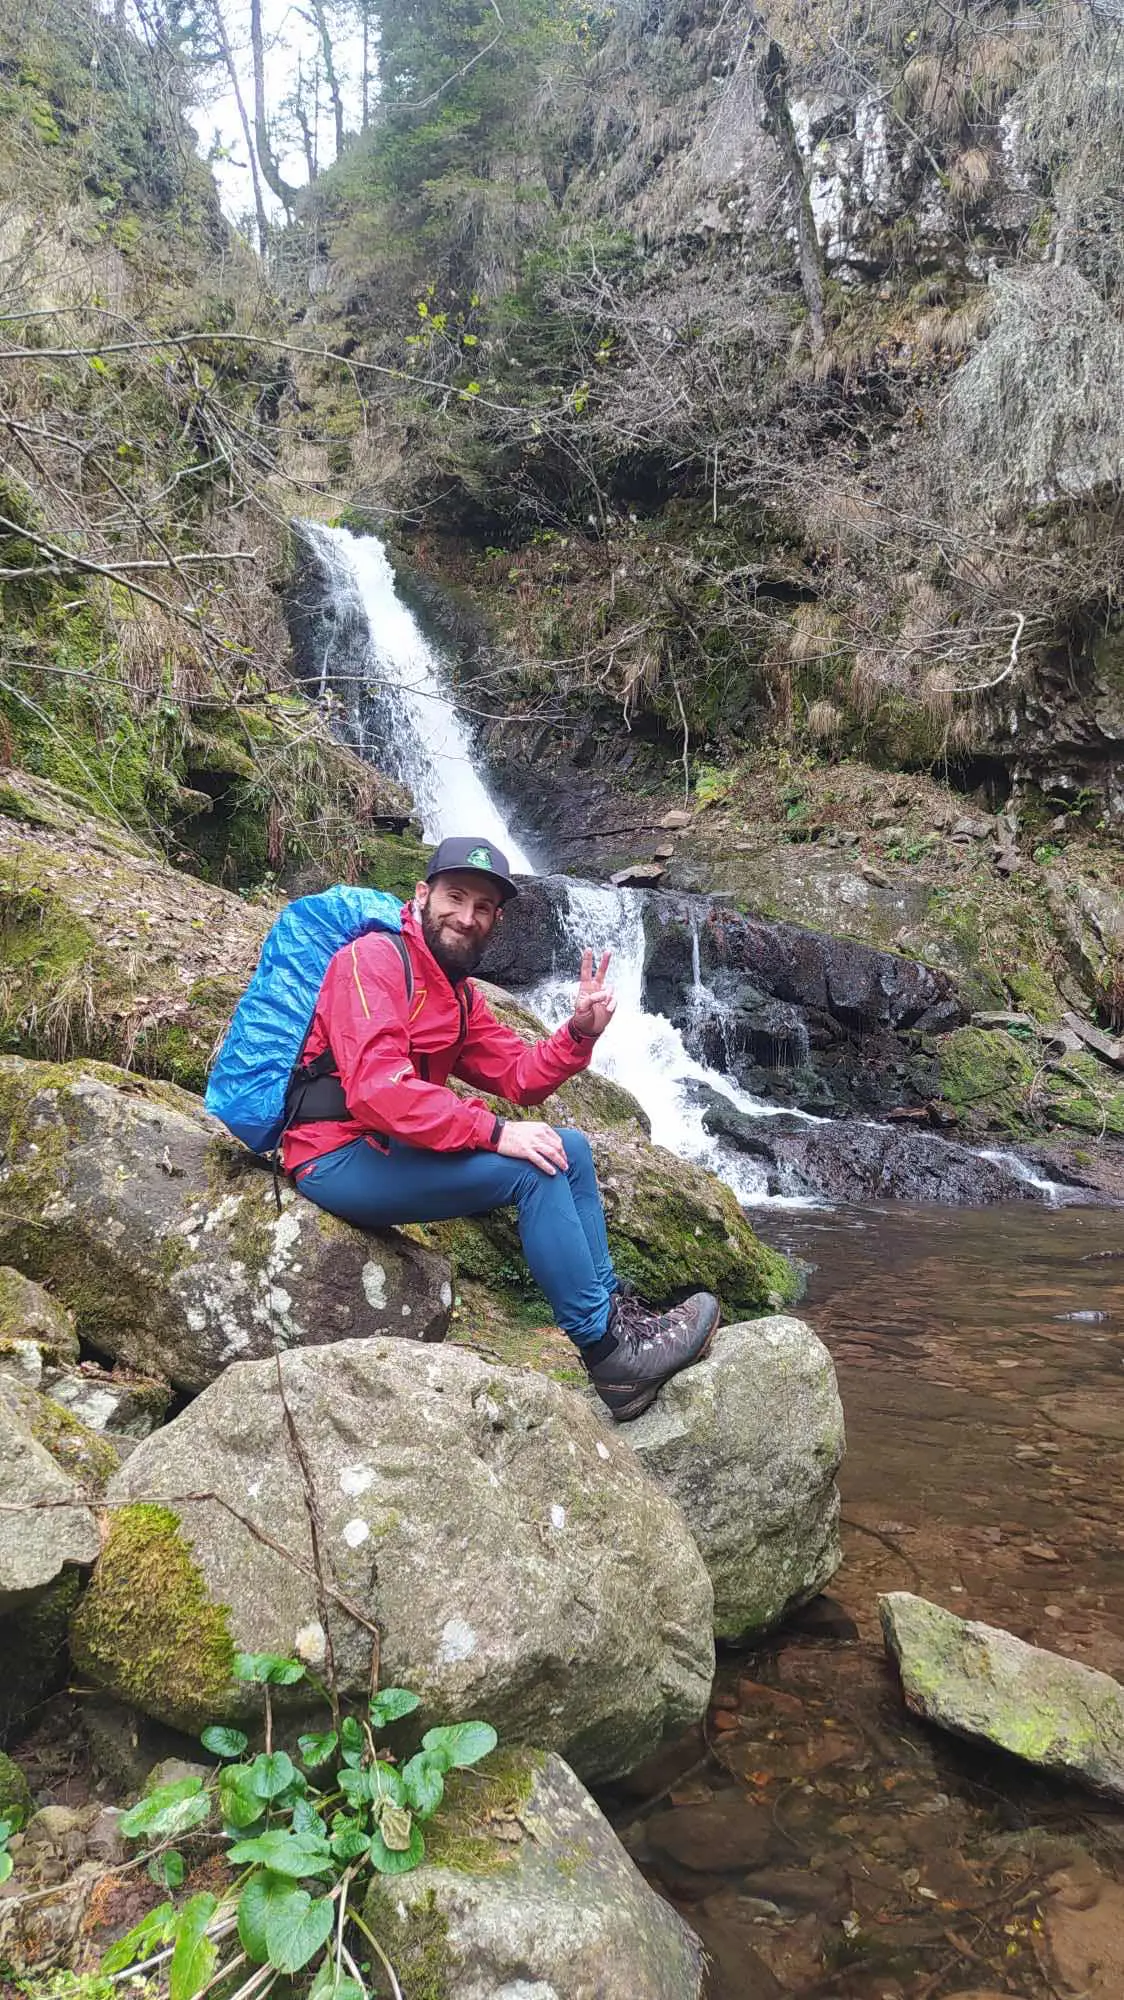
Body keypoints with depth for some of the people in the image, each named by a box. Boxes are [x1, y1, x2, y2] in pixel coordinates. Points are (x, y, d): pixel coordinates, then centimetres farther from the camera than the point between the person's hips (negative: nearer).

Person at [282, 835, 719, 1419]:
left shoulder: (458, 992, 16)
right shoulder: (374, 959, -14)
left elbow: (520, 1076, 13)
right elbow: (375, 1090, -28)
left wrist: (579, 1032, -5)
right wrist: (494, 1131, -26)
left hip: (392, 1149, 10)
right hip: (338, 1160, -10)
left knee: (569, 1148, 2)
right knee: (535, 1167, -21)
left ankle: (615, 1310, -1)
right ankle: (607, 1350, -13)